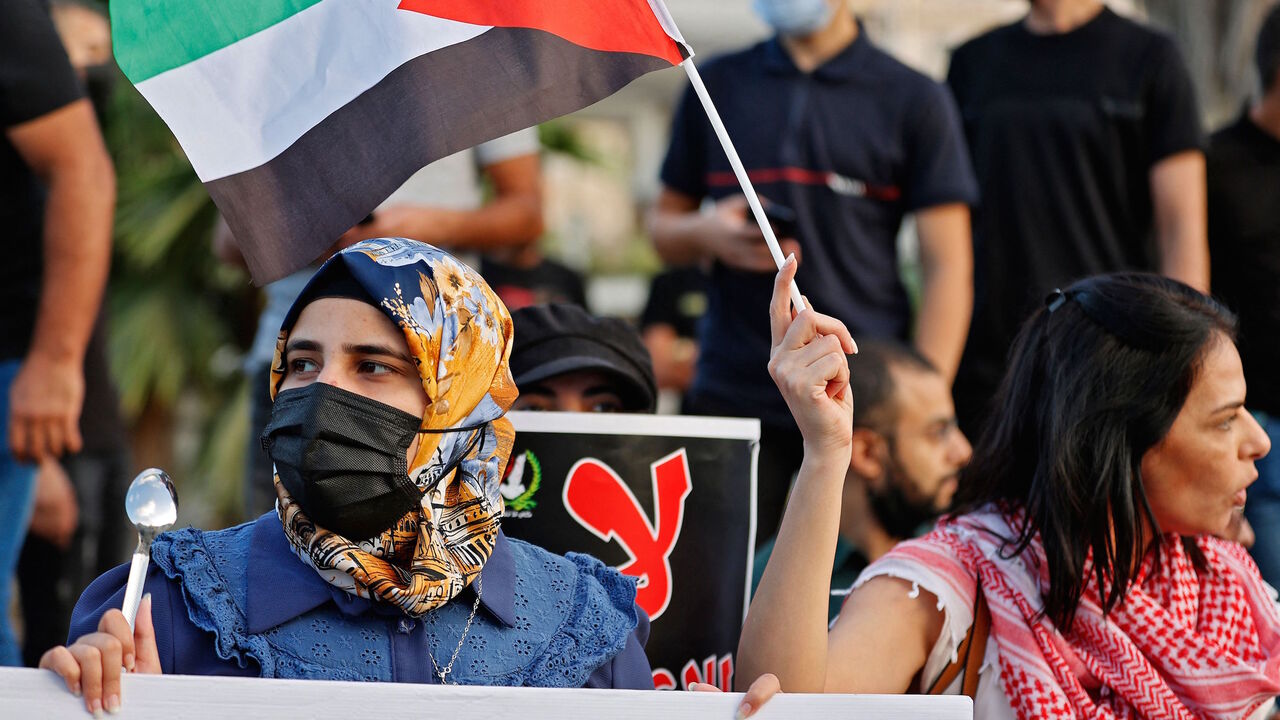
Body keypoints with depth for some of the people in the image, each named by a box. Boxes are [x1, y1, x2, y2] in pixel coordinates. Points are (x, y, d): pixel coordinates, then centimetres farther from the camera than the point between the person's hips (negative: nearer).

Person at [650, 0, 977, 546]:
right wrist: (706, 233, -5)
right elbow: (663, 226, 20)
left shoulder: (914, 99, 5)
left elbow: (947, 266, 1)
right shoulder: (717, 85, 14)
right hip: (732, 393, 2)